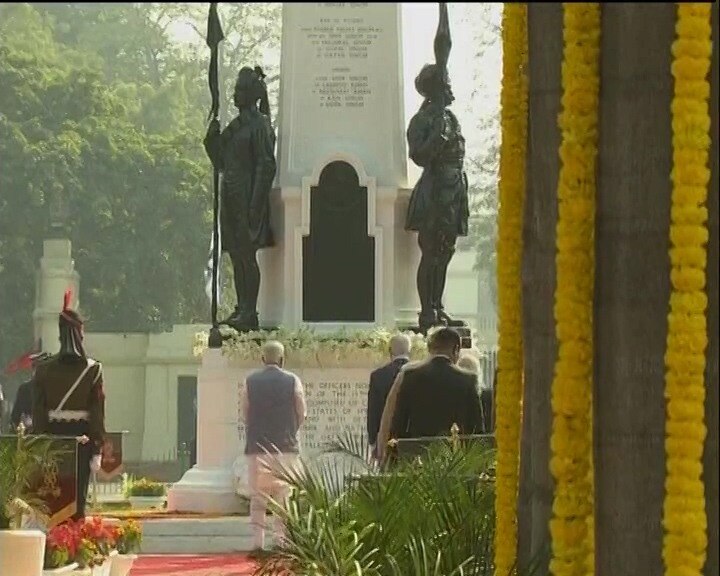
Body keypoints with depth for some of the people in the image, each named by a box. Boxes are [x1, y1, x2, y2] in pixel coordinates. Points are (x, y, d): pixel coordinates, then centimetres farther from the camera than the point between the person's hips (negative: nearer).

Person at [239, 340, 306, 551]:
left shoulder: (250, 382, -1)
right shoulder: (292, 381, -3)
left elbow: (244, 415, 5)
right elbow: (301, 414, 3)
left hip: (257, 446, 1)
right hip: (286, 447, -1)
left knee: (258, 497, 4)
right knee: (284, 497, 3)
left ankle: (258, 541, -1)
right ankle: (282, 540, -2)